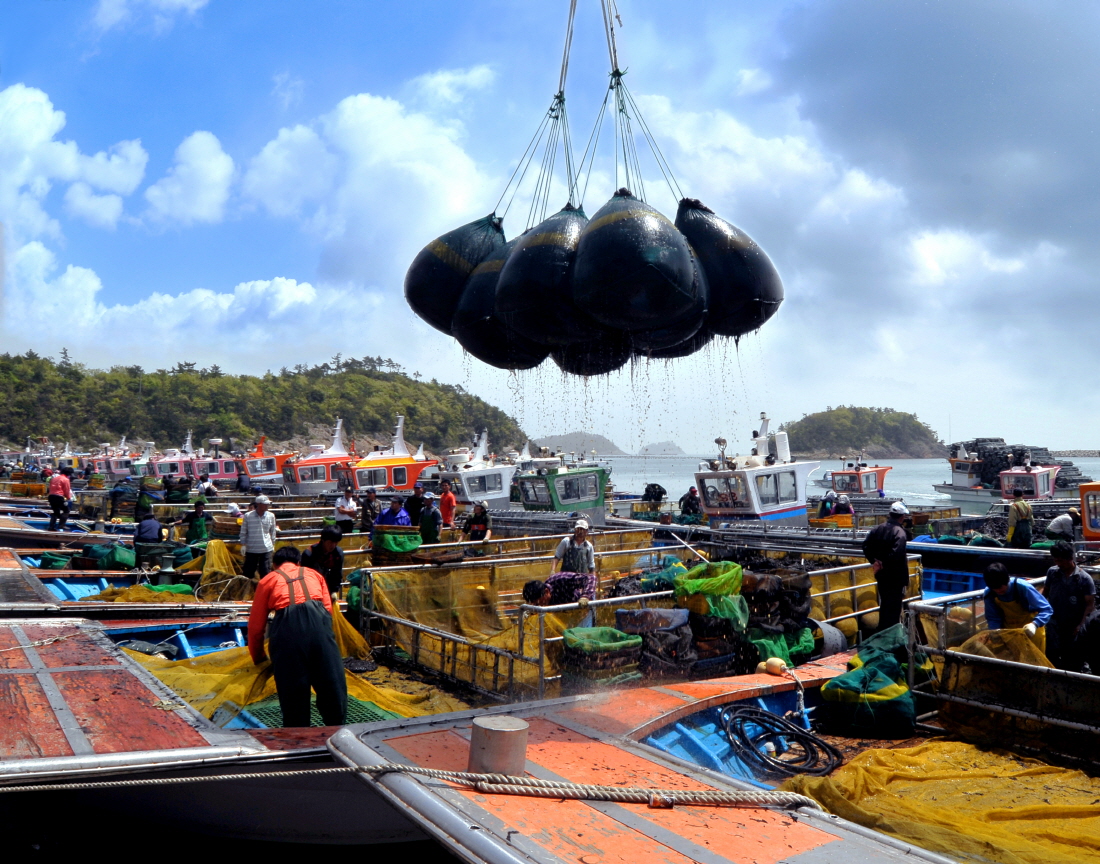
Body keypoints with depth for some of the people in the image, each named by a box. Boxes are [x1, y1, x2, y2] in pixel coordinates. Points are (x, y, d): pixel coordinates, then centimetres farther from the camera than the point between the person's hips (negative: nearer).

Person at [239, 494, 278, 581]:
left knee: (265, 571, 1)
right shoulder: (248, 516, -6)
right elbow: (243, 531, 3)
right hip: (251, 549, -1)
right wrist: (243, 544, -1)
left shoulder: (271, 516, 0)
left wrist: (273, 544, 15)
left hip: (266, 549, 1)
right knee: (248, 571, 8)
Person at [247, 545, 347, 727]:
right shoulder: (313, 574, 32)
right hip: (318, 620, 1)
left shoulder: (268, 580, 27)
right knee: (331, 681, 6)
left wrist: (258, 657, 38)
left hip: (286, 624, -1)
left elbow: (255, 625, 25)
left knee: (292, 687, 5)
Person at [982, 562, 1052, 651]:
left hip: (1031, 632, -2)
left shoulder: (1023, 587, -29)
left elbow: (1046, 609, -27)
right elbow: (993, 618, -11)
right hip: (1008, 632, 3)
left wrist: (1035, 624, -44)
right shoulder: (989, 594, -20)